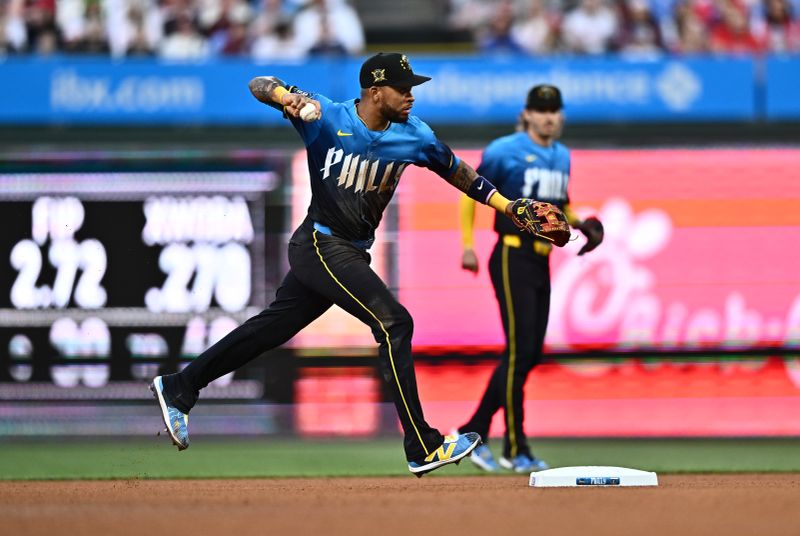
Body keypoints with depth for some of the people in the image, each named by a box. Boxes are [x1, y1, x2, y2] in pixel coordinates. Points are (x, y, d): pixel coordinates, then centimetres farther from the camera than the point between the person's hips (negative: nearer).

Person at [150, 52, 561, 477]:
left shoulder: (415, 136, -1)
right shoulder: (326, 119, -15)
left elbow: (457, 172, 13)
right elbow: (259, 86, -17)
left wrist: (508, 206, 6)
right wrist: (287, 97, -40)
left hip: (353, 252, 7)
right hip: (322, 246, -7)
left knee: (274, 327, 14)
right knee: (394, 323, -17)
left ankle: (178, 388, 27)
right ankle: (422, 449, -16)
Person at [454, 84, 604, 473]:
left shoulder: (562, 157, 14)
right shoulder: (505, 151, -6)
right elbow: (471, 193, -2)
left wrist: (579, 224, 8)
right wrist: (467, 246, -11)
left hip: (541, 262, 8)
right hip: (513, 258, -8)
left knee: (530, 354, 7)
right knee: (519, 350, -11)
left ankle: (473, 434, 16)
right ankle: (515, 449, -5)